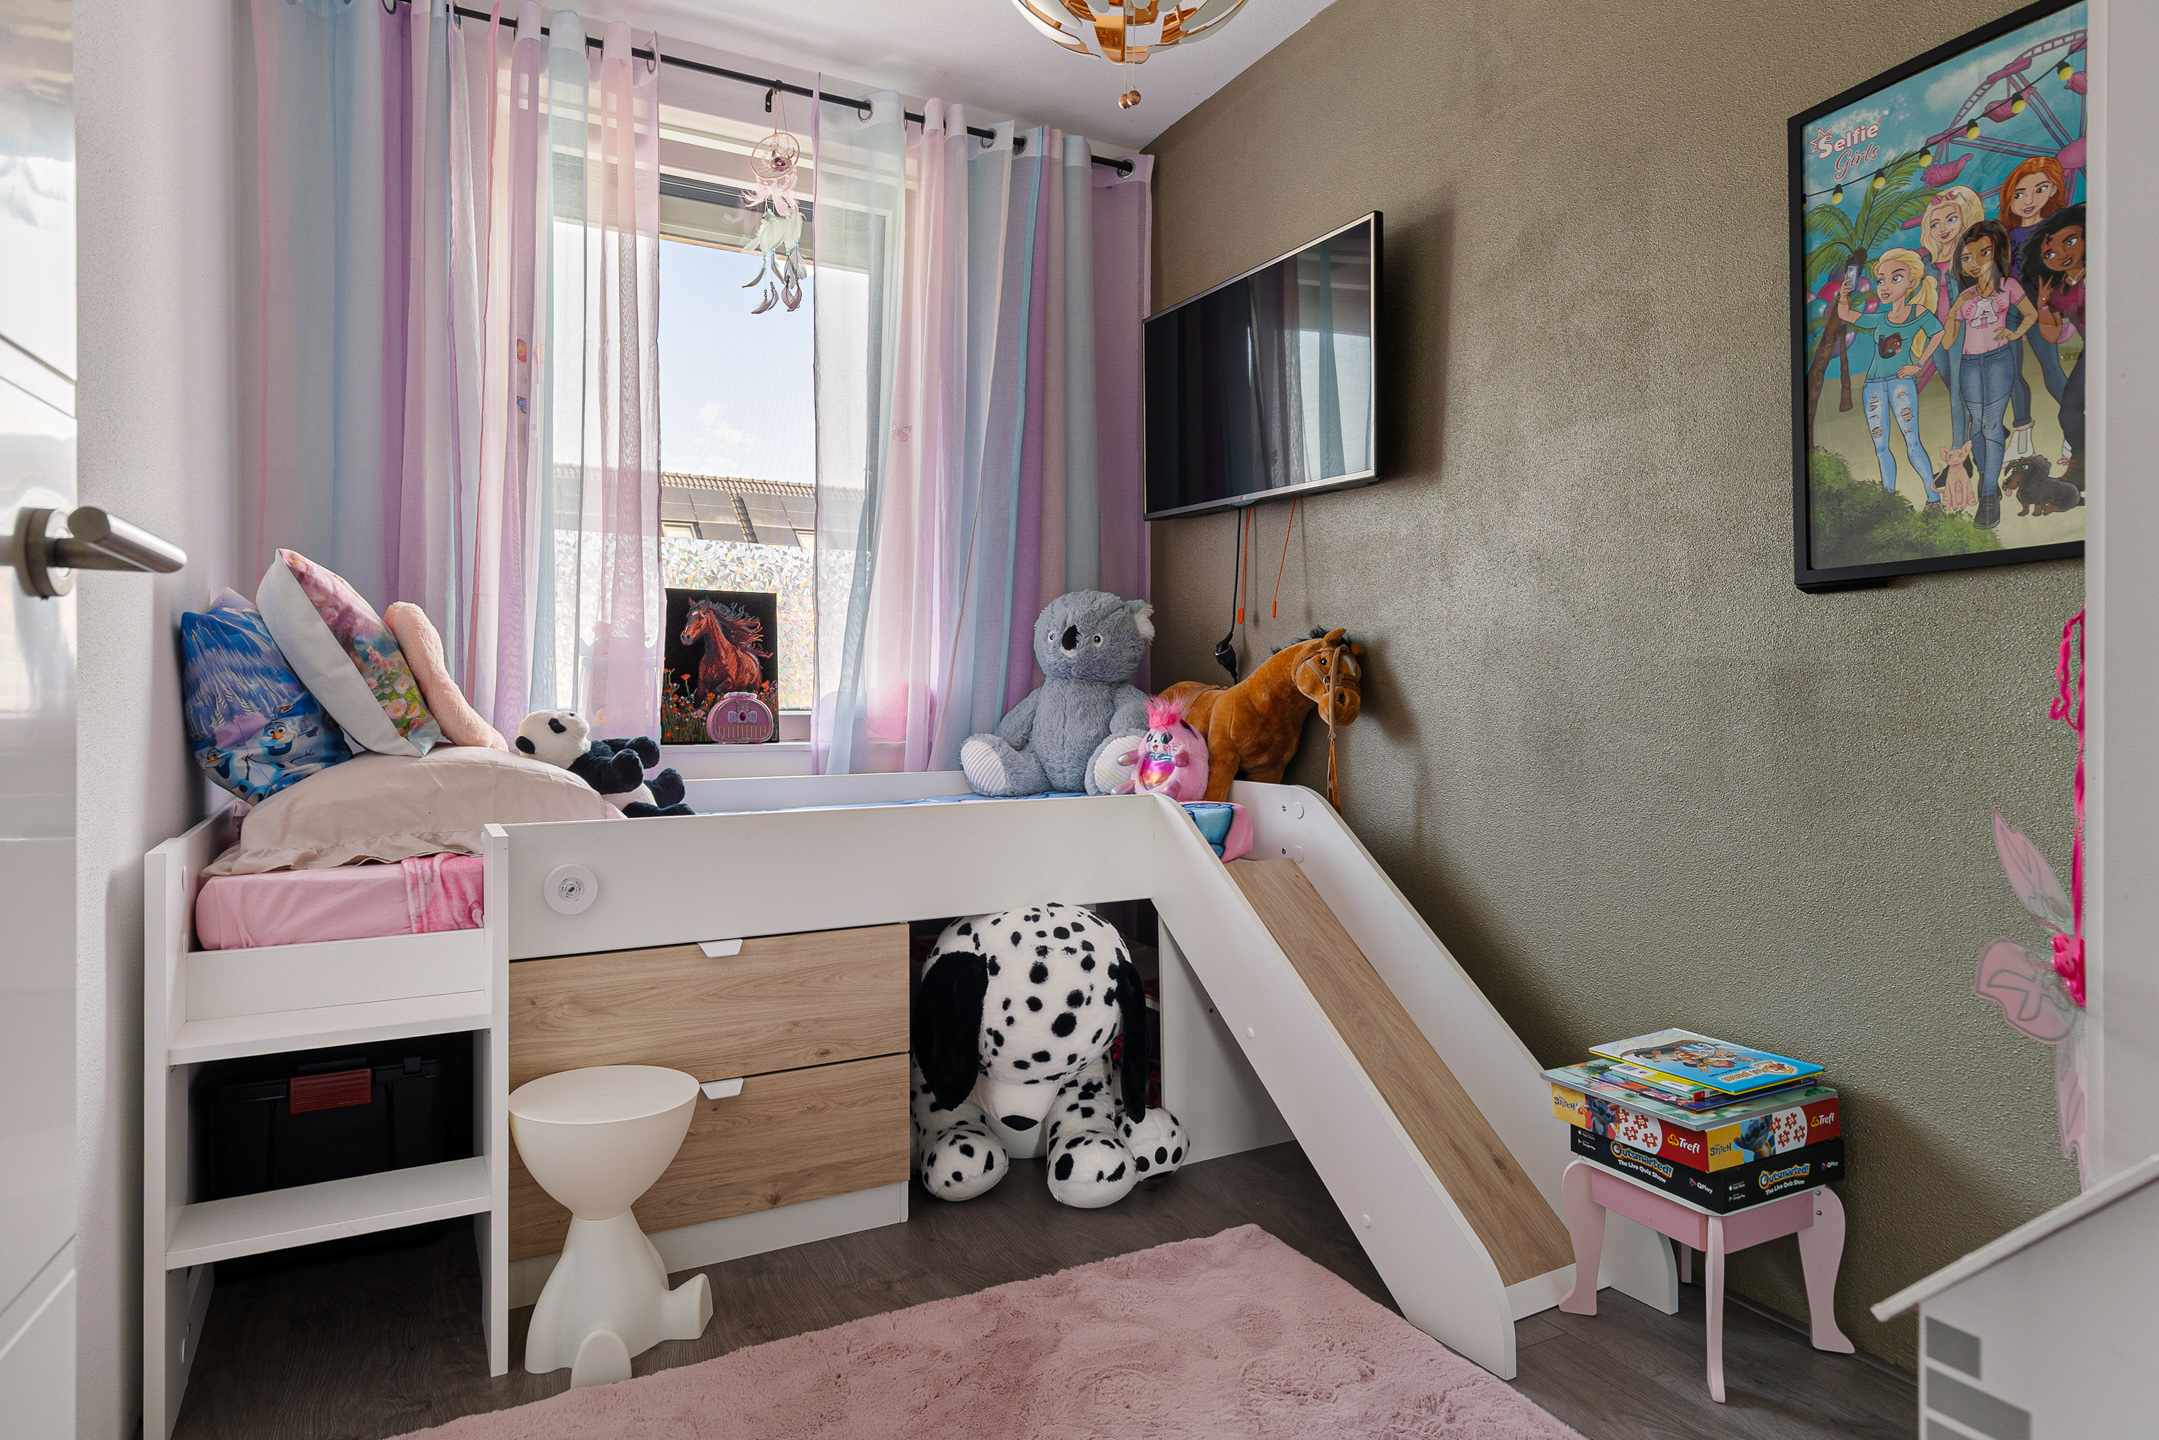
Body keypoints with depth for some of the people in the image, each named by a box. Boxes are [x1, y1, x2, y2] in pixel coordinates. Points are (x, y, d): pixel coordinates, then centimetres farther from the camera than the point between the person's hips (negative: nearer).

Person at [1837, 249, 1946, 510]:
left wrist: (1919, 365, -2)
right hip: (1874, 385, 5)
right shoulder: (1880, 318, 13)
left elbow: (1938, 334, 6)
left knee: (1912, 444, -14)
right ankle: (1889, 497, 11)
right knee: (1880, 447, 4)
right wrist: (1843, 297, 1)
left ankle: (1934, 499, -12)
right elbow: (1845, 314, 20)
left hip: (1902, 382, -5)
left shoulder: (1919, 312, 4)